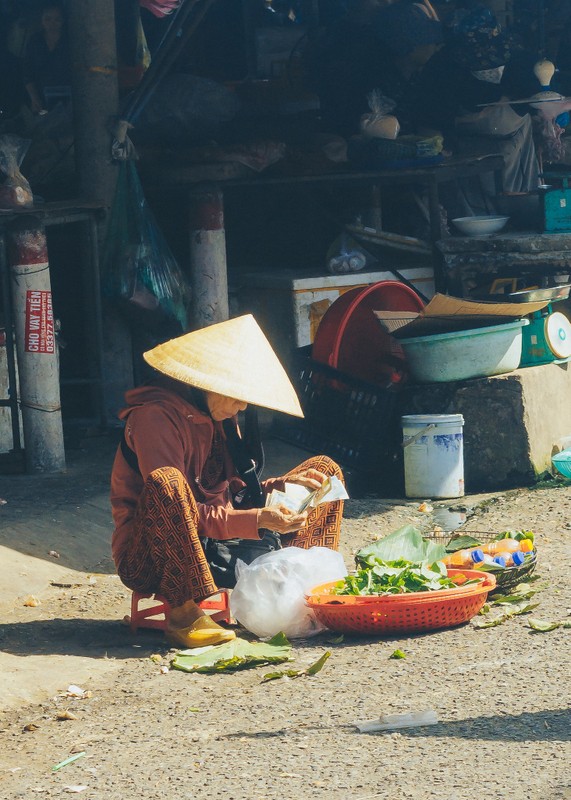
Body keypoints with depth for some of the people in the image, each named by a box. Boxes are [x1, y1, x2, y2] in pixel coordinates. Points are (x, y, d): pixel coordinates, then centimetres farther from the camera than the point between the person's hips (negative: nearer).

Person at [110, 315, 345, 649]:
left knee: (324, 469, 7)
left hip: (213, 546, 8)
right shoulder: (156, 417, -18)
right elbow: (178, 504, -25)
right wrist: (257, 521, -32)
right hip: (149, 558, -8)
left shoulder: (218, 418, 10)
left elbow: (233, 491, 12)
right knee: (165, 483, -42)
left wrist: (283, 485, -6)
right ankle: (185, 613, -36)